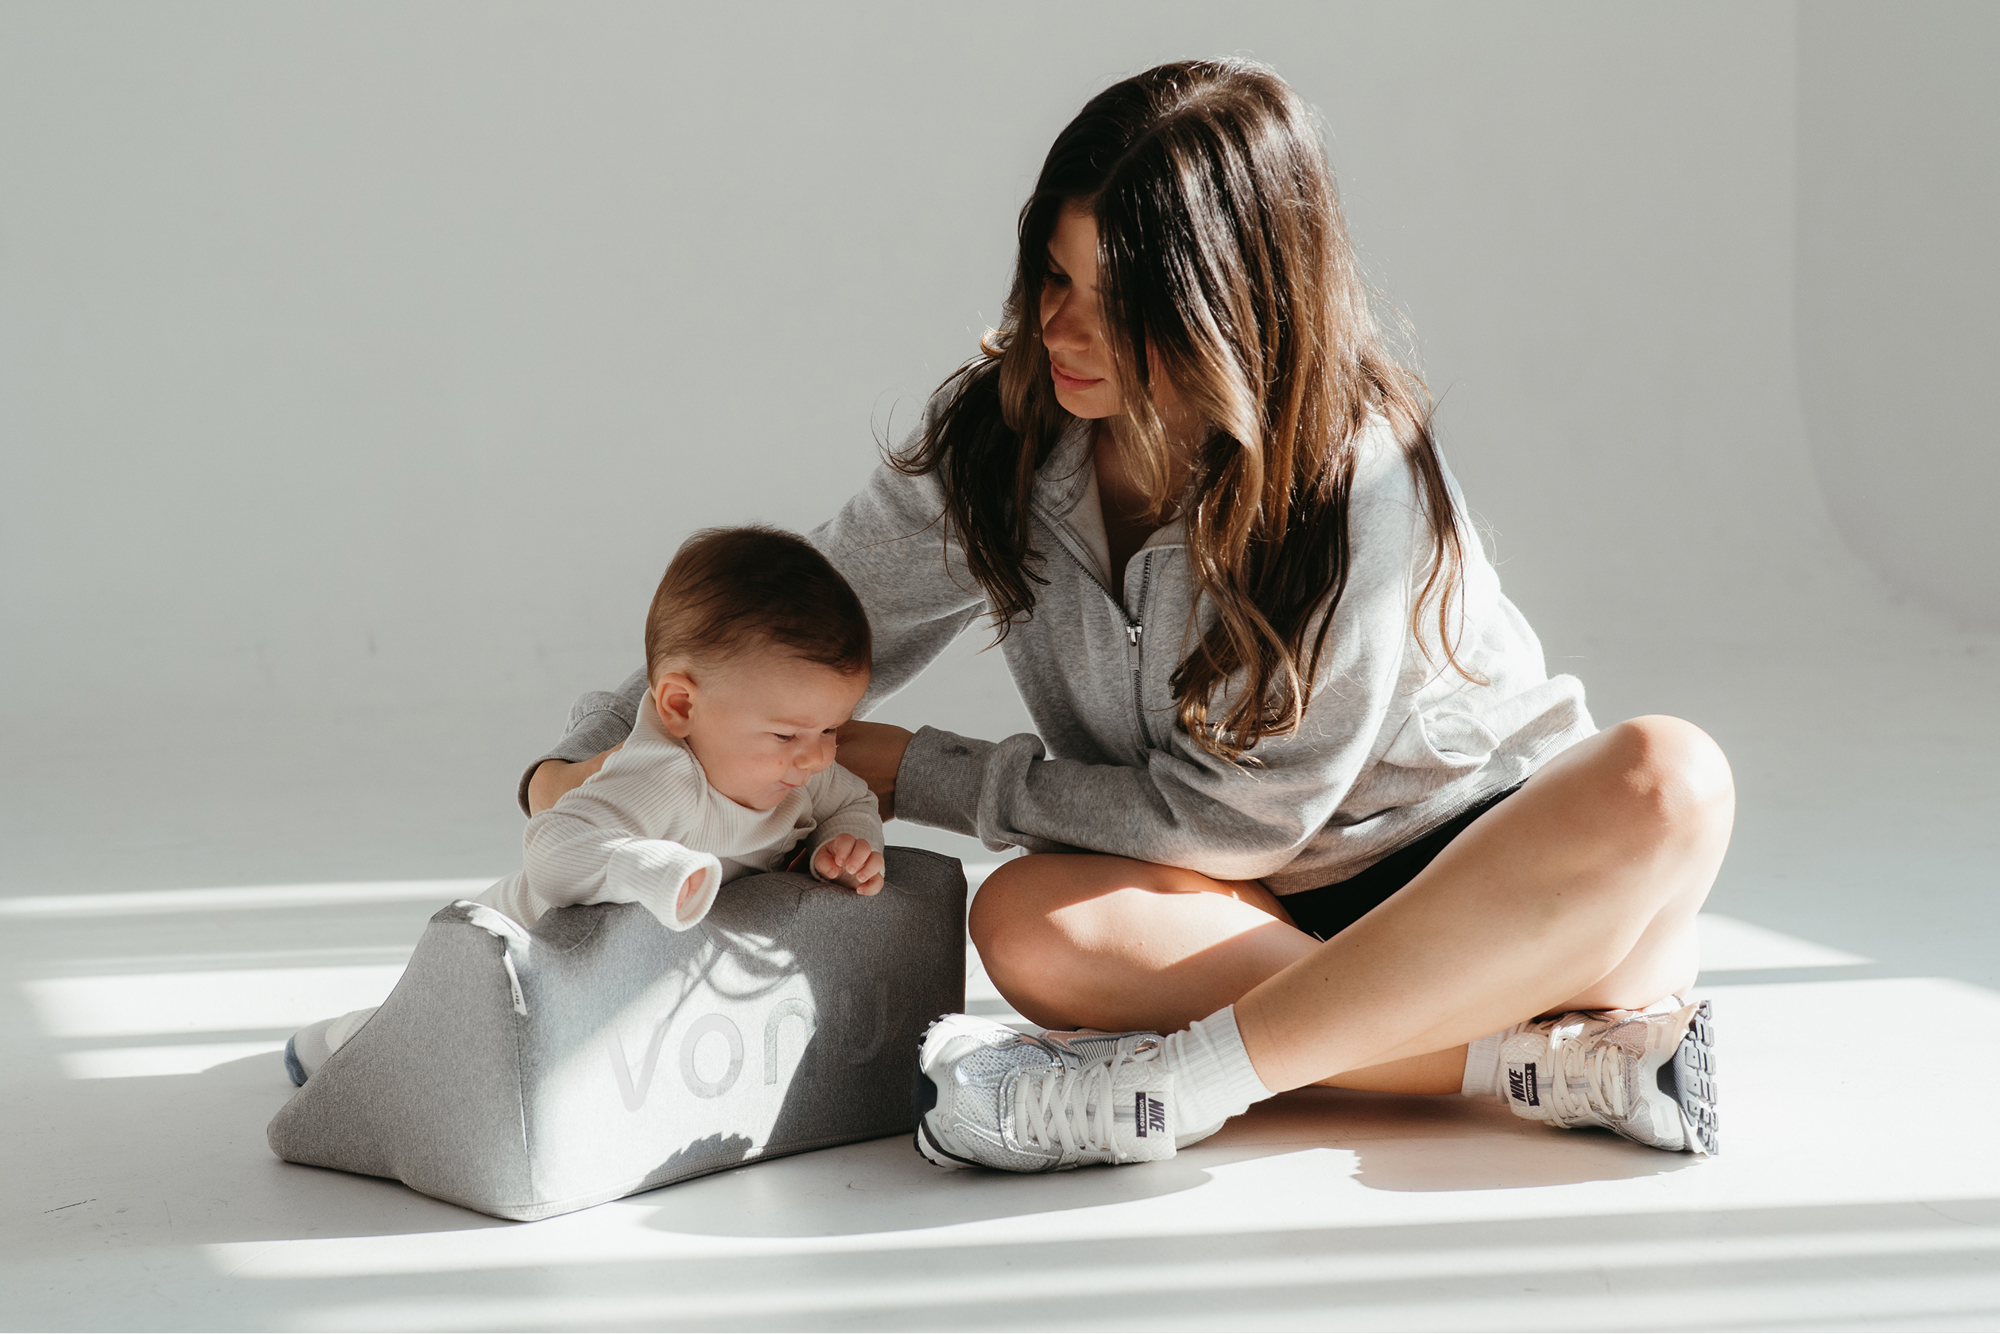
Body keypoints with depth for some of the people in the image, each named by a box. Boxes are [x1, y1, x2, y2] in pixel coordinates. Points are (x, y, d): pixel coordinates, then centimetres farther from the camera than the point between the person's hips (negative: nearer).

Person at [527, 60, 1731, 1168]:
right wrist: (586, 765, -9)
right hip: (1269, 915, 3)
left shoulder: (1362, 484, -23)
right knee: (1027, 921, -29)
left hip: (1487, 878, -3)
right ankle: (1571, 1059, -27)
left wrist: (917, 774, -14)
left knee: (1668, 780, -35)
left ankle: (1178, 1081, -34)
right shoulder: (1002, 435, -7)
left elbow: (1240, 814, -19)